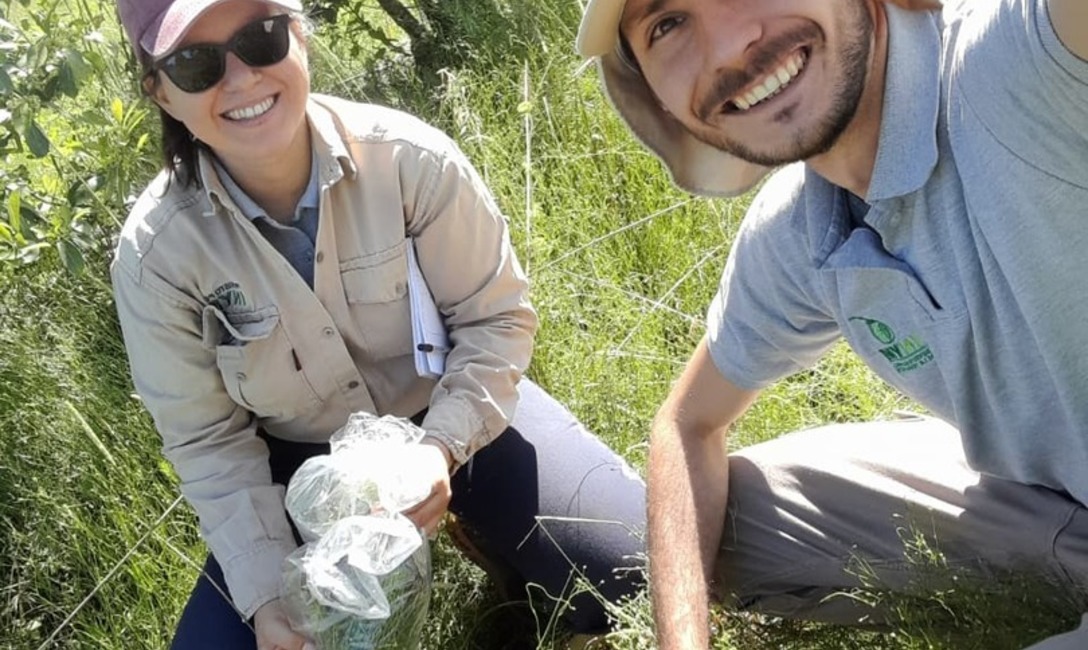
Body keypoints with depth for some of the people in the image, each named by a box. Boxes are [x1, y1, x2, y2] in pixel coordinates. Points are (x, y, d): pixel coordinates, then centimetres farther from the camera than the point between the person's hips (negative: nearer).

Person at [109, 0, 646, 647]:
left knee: (634, 565, -14)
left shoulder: (409, 157, -24)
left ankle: (486, 535, 16)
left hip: (450, 413, -1)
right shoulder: (156, 253, -20)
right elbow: (208, 439, -10)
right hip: (302, 461, 1)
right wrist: (269, 594, -16)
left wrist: (442, 444, -28)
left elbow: (497, 317, -12)